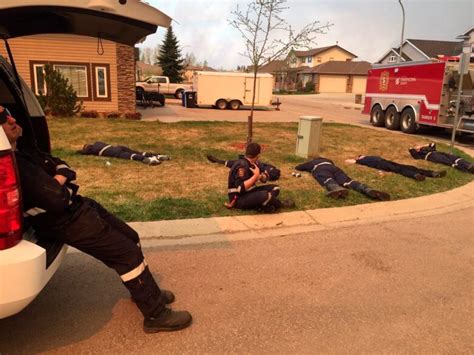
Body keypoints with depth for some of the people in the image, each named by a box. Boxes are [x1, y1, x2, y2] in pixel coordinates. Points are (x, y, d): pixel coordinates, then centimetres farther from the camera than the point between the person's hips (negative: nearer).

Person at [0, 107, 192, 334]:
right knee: (128, 253, -9)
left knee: (130, 239, 15)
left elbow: (65, 168, 11)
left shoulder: (22, 151, 9)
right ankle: (156, 315, 2)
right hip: (69, 222, -10)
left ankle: (146, 291, 34)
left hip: (80, 206, 10)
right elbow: (58, 200, -28)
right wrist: (60, 185, -6)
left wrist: (57, 181, -11)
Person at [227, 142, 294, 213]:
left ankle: (261, 206, -20)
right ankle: (280, 204, -1)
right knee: (265, 195, -35)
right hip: (239, 199, -10)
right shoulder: (242, 166, -21)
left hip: (249, 193, 10)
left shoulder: (250, 164, 8)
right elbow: (241, 188, -30)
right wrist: (256, 175, -26)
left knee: (275, 188, 7)